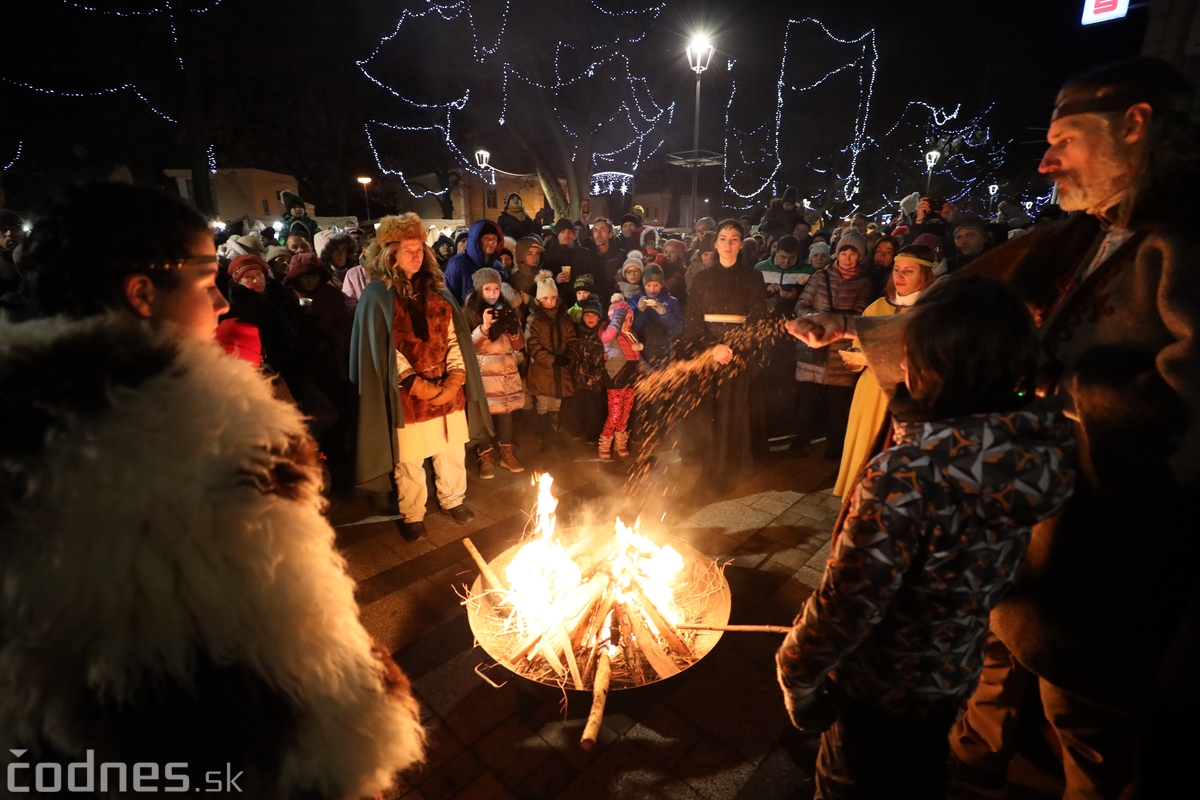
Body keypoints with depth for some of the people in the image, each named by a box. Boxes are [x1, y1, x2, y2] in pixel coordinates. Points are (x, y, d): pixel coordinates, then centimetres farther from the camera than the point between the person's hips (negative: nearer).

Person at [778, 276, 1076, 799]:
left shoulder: (906, 474, -38)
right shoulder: (1040, 448, -14)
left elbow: (849, 602, -29)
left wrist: (796, 672, -12)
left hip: (883, 683, -6)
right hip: (957, 673, 7)